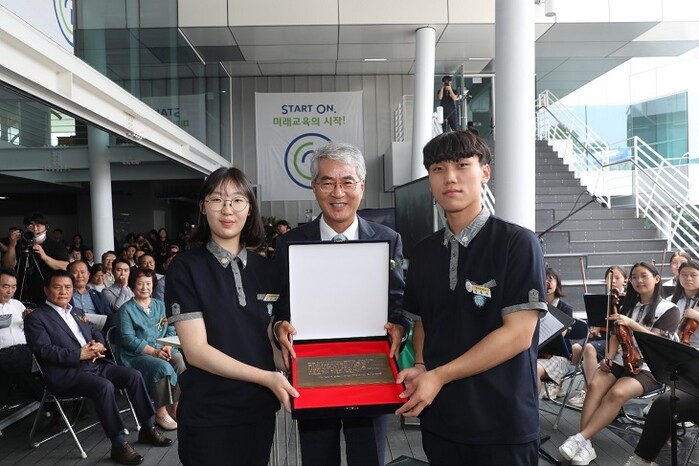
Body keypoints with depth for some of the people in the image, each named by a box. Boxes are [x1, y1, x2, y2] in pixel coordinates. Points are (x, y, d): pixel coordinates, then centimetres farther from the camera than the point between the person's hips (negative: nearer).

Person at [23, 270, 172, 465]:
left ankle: (148, 429, -1)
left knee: (134, 375, -11)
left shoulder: (77, 312, 22)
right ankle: (119, 444, -24)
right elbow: (44, 350, -13)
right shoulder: (36, 318, -1)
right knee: (105, 386, -33)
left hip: (95, 364, 7)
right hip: (67, 373, -7)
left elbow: (97, 334, 23)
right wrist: (80, 354, -20)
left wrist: (98, 345, -2)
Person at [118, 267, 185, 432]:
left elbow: (171, 330, 12)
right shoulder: (126, 309, 2)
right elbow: (128, 338, -8)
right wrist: (154, 352, -17)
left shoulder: (160, 305, 17)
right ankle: (161, 412, -15)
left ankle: (178, 407, -17)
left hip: (163, 350, 4)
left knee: (181, 361, -27)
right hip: (136, 355, -4)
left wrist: (168, 347, -10)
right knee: (163, 367, -32)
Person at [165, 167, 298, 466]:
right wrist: (267, 378, -23)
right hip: (208, 415, -4)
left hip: (260, 409, 5)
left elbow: (271, 337, 9)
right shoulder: (185, 268, -9)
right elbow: (196, 350, -16)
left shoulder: (264, 268, 4)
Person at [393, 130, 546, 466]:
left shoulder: (518, 243, -12)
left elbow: (518, 334, -17)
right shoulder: (423, 252, 5)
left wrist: (439, 376, -17)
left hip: (503, 423, -4)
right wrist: (420, 368, -6)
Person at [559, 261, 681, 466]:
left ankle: (580, 438, -36)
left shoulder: (669, 310, 1)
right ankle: (585, 444, -35)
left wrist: (630, 323, -24)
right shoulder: (628, 305, 17)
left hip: (648, 369, -4)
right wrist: (608, 357, -3)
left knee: (617, 393, -34)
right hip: (620, 362, 4)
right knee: (594, 385, -28)